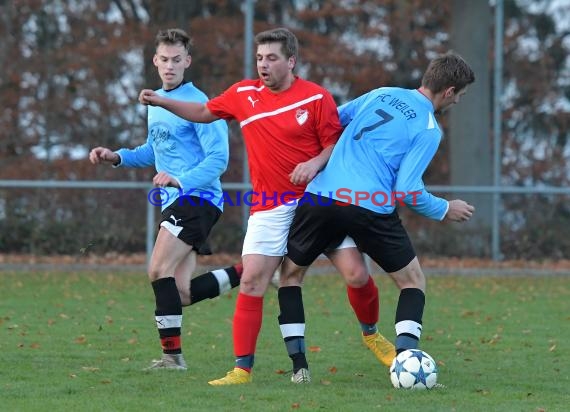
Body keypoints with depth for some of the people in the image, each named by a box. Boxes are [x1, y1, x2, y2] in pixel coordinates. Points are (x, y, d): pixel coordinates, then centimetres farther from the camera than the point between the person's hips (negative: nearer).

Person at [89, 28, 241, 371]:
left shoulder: (198, 104, -11)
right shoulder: (155, 102, 16)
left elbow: (218, 158, -17)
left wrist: (181, 180, -31)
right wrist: (116, 157, 16)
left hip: (198, 198, -9)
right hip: (175, 202, 9)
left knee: (159, 270, -17)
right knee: (181, 293, 3)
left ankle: (172, 354, -12)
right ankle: (246, 272, 18)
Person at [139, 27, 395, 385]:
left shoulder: (316, 97, -7)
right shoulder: (243, 95, 4)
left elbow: (337, 143, -2)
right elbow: (205, 113, 19)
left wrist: (316, 163, -21)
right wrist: (162, 102, 10)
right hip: (269, 206, 2)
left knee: (356, 274, -7)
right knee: (252, 280, -9)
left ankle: (372, 333, 23)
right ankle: (242, 368, -4)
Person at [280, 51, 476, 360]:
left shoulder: (381, 94, 15)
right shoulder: (428, 129, -1)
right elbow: (407, 191, -6)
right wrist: (444, 211, 9)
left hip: (321, 196, 4)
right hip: (370, 208, -4)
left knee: (291, 272, 21)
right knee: (413, 281, 13)